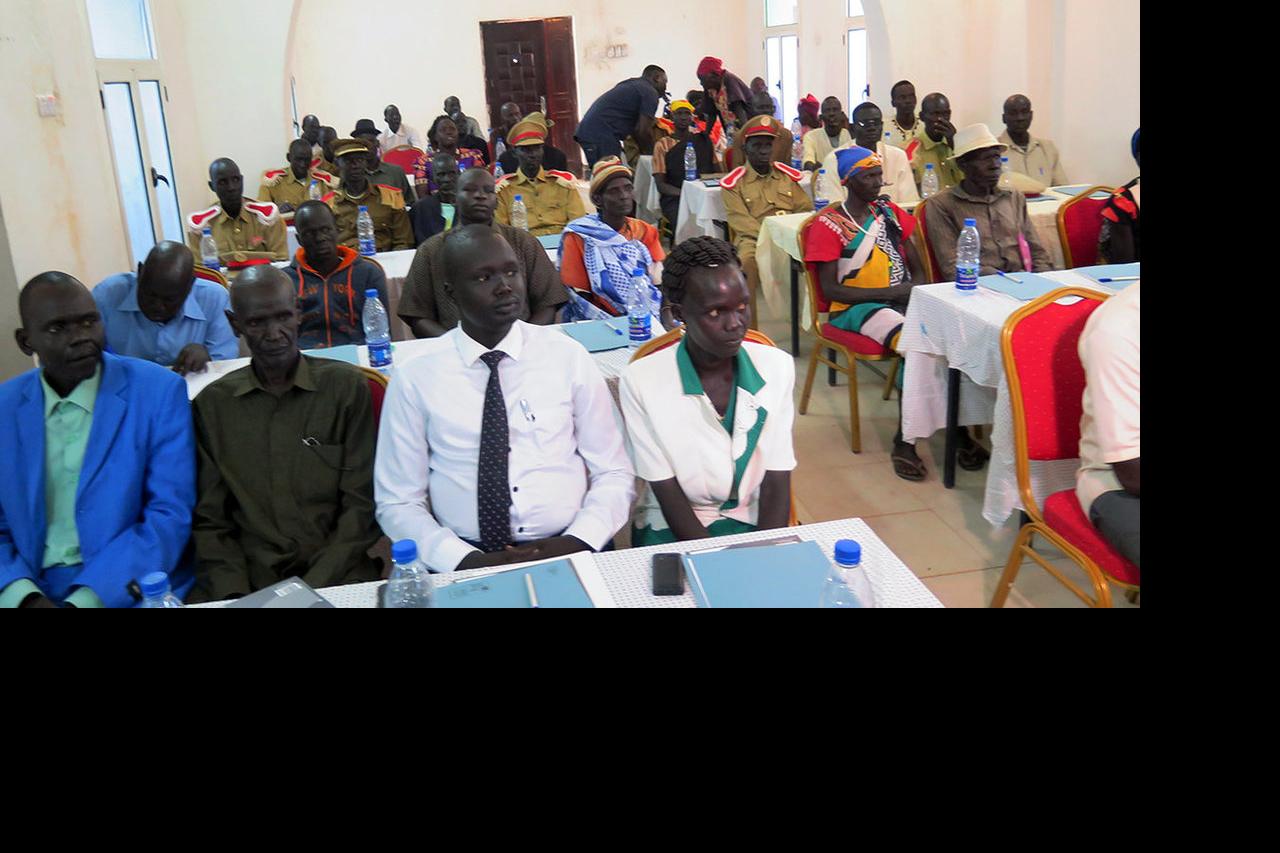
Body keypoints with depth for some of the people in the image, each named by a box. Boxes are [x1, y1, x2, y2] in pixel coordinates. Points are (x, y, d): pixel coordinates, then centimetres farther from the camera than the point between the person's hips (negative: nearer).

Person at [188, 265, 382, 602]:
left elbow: (362, 505, 0)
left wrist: (311, 587, -10)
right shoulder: (211, 405, 8)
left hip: (335, 575, -1)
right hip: (248, 581, 2)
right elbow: (210, 520, 9)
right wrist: (234, 594, -7)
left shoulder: (347, 386, 2)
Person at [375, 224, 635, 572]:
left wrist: (576, 542, -10)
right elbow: (397, 502, 3)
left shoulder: (568, 356, 3)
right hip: (467, 564, 0)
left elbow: (615, 474, 7)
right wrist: (466, 560, -12)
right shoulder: (414, 378, 0)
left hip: (567, 555, 0)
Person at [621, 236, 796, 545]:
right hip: (674, 531, -2)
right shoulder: (641, 381, -11)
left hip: (754, 525, 3)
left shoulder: (777, 367, -2)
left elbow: (777, 483, -3)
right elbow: (668, 494, -8)